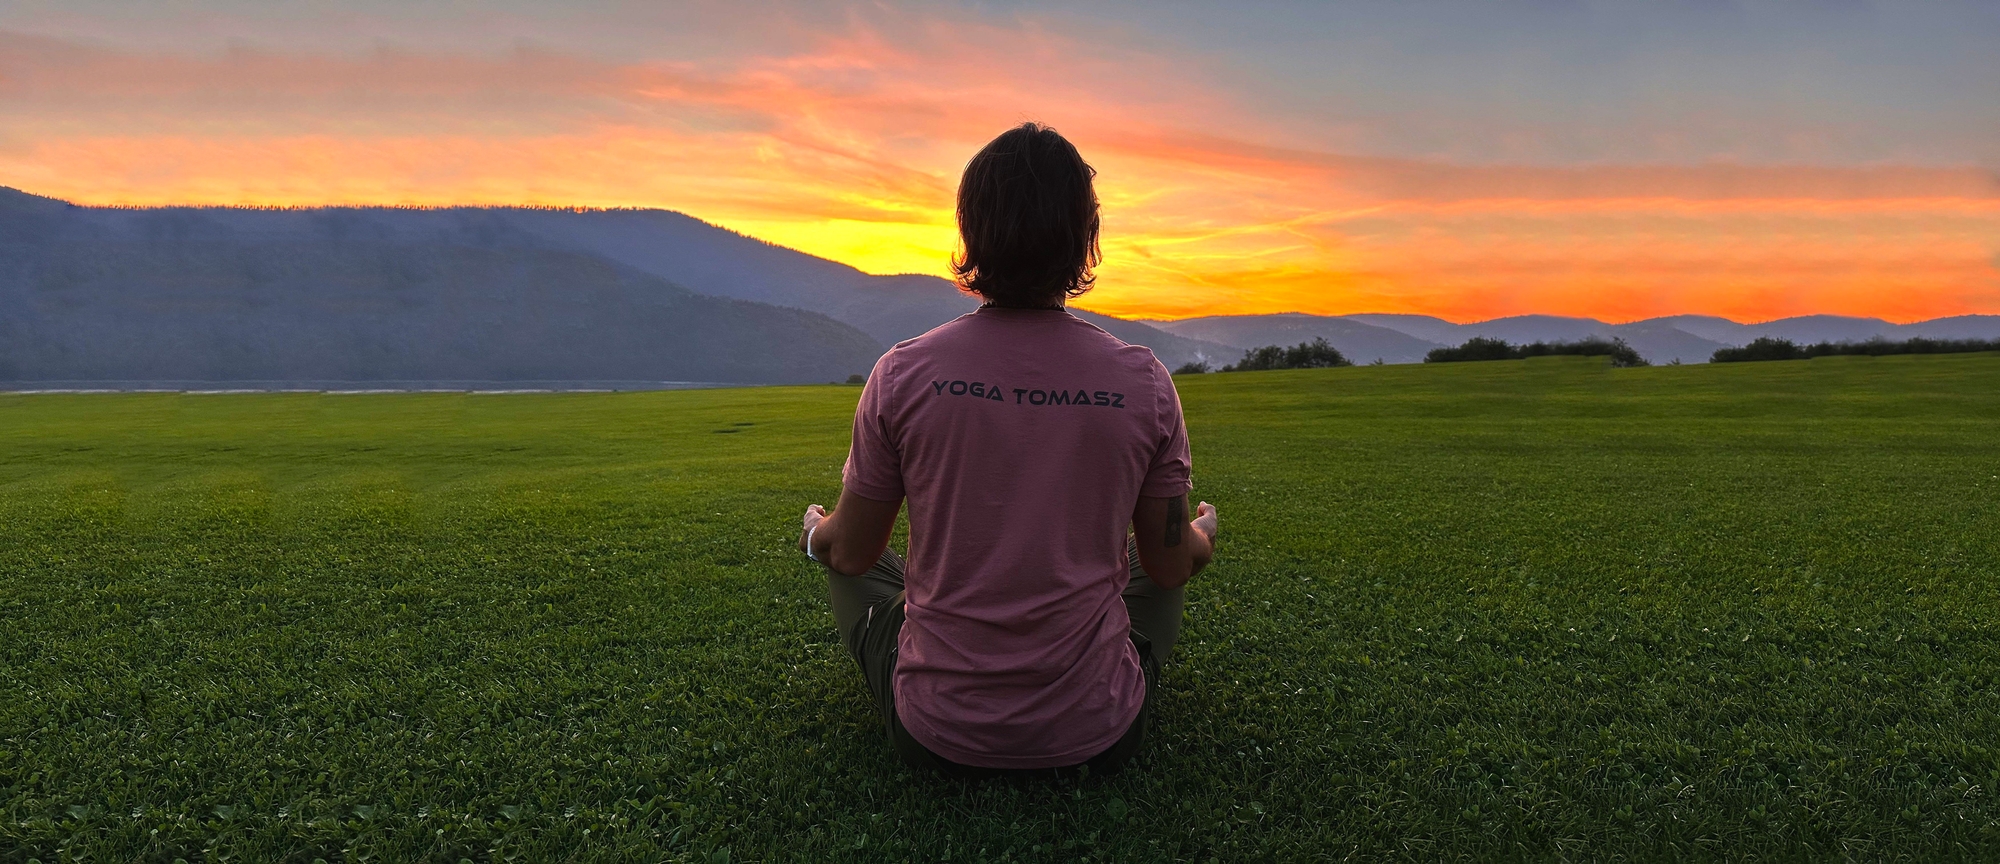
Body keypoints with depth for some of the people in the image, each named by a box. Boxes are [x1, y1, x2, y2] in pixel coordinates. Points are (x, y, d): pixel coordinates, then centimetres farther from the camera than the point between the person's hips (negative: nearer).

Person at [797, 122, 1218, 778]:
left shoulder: (903, 373, -13)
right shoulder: (1144, 381, -11)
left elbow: (852, 553, 0)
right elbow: (1171, 567, 2)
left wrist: (815, 531, 25)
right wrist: (1204, 533, 26)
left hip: (936, 738, 0)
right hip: (1099, 736, 1)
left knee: (851, 566, 29)